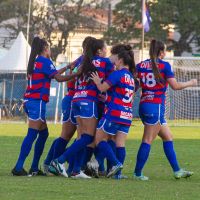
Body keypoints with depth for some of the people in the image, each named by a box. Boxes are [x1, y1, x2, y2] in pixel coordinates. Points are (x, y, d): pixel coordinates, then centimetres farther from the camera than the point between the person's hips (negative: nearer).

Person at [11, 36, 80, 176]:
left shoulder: (35, 61, 18)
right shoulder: (44, 61, -7)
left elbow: (53, 74, 26)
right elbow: (59, 78, -11)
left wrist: (67, 67, 30)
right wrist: (76, 74, -4)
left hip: (30, 101, 9)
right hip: (37, 101, -9)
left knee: (43, 133, 14)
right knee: (32, 134, -12)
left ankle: (34, 168, 11)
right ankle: (18, 167, -19)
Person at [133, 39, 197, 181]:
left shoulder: (141, 65, 7)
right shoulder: (164, 65, -8)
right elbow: (175, 86, -8)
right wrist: (190, 83, 7)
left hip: (144, 105, 7)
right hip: (156, 106, -7)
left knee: (168, 137, 14)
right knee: (148, 141, -4)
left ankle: (177, 170, 16)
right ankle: (138, 173, -4)